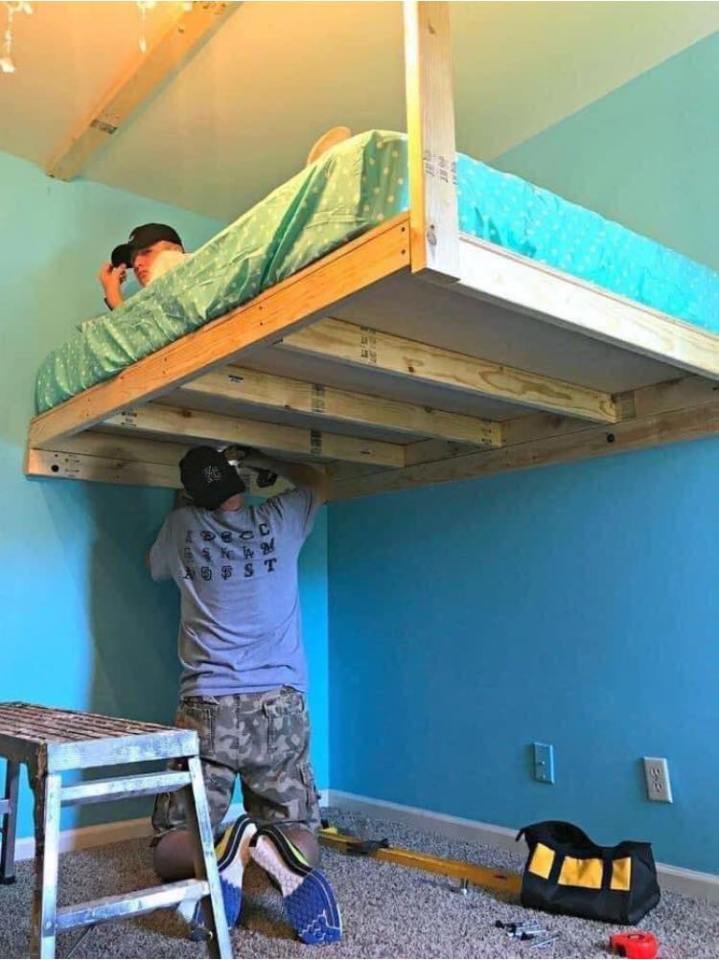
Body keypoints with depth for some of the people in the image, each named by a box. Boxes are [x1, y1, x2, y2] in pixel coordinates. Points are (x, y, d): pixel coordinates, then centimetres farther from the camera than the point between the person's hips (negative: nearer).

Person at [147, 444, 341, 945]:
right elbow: (319, 482, 27)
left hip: (208, 709, 0)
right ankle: (277, 847, -22)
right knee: (302, 839, 12)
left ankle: (224, 848, -22)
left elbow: (155, 565, 29)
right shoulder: (278, 518, 4)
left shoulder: (182, 526, 4)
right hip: (281, 708, 1)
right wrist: (263, 461, 37)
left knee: (170, 849, 10)